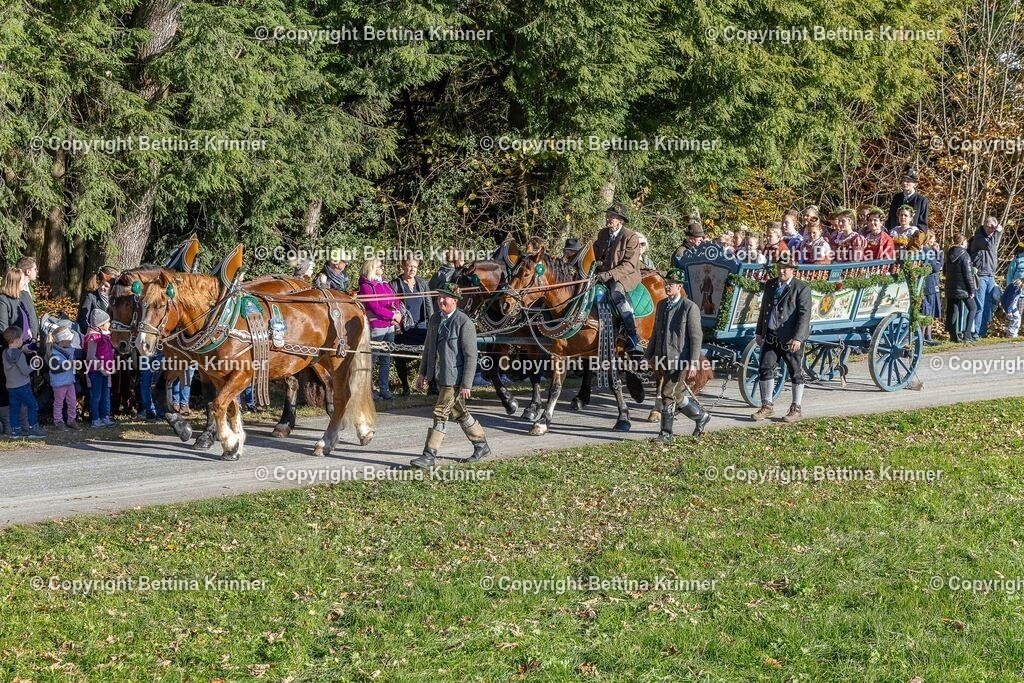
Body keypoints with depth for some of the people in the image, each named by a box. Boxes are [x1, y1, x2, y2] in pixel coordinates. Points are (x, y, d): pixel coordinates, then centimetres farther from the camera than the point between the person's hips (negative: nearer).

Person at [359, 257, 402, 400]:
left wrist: (398, 313, -6)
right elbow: (375, 307, -16)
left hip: (390, 326, 8)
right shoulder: (366, 286, -9)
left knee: (386, 360, 10)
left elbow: (395, 301, 14)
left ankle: (384, 389, 16)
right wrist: (393, 315, -14)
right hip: (376, 327, -8)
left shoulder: (385, 284, 16)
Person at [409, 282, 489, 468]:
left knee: (440, 413, -8)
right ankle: (481, 444, 32)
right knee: (459, 413, 17)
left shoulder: (464, 323, -15)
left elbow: (471, 356, -15)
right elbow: (428, 347, 17)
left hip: (454, 377, -8)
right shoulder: (435, 319, 7)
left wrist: (466, 384, -17)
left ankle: (429, 456, -3)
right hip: (439, 375, 8)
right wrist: (422, 373, 15)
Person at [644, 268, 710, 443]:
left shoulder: (690, 307, -9)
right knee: (677, 396, 12)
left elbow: (696, 337, -11)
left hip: (680, 360, -7)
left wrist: (693, 364, -16)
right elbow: (656, 333, 20)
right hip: (663, 360, 7)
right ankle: (701, 417, 32)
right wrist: (648, 356, 17)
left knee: (668, 395, -10)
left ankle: (666, 434, -1)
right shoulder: (661, 305, 12)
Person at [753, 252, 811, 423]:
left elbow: (804, 314, -14)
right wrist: (759, 332, 17)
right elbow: (763, 309, 19)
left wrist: (797, 338, -22)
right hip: (771, 337, 6)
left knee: (796, 373, 5)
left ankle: (796, 409, 15)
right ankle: (766, 406, 14)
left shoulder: (801, 288, -8)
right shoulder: (770, 285, 12)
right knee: (765, 369, 3)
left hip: (791, 339, -6)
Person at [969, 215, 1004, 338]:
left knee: (989, 305, 7)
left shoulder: (991, 237, 18)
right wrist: (998, 233, -15)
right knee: (979, 306, -10)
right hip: (980, 276, -8)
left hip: (990, 276, 8)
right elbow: (990, 245, -24)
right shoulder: (978, 237, -8)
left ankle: (983, 331, 14)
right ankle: (974, 332, -9)